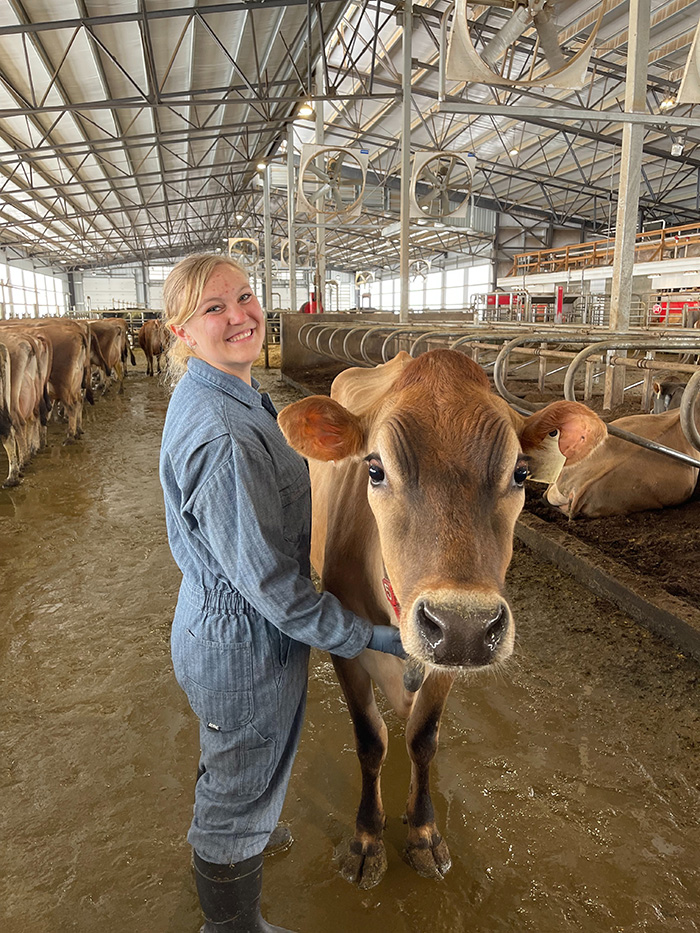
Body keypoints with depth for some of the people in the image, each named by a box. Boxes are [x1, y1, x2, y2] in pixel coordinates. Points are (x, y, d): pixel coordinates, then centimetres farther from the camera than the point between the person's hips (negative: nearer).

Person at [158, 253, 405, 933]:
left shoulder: (217, 394, 1)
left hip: (215, 622, 10)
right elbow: (266, 578, -28)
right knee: (243, 794, 17)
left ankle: (222, 843, 66)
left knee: (229, 765, 36)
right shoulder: (220, 433, -32)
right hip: (246, 643, -10)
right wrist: (367, 636, -19)